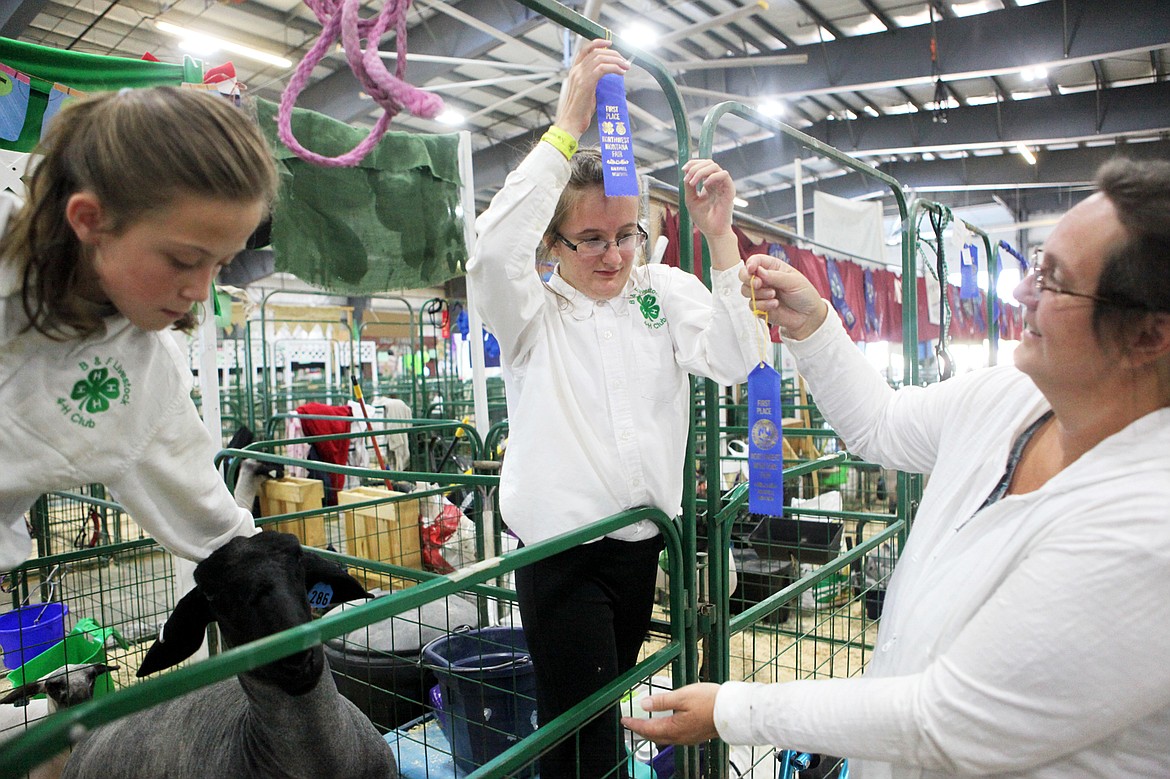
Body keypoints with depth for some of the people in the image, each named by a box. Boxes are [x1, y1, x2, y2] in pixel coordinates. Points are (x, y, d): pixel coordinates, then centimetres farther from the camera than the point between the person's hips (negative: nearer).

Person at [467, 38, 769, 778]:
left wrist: (721, 239, -19)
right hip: (560, 548, -3)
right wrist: (568, 127, -25)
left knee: (608, 711, 24)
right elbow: (494, 250, -26)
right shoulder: (534, 312, -4)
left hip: (643, 542, 4)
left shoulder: (668, 291, 3)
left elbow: (738, 361, -10)